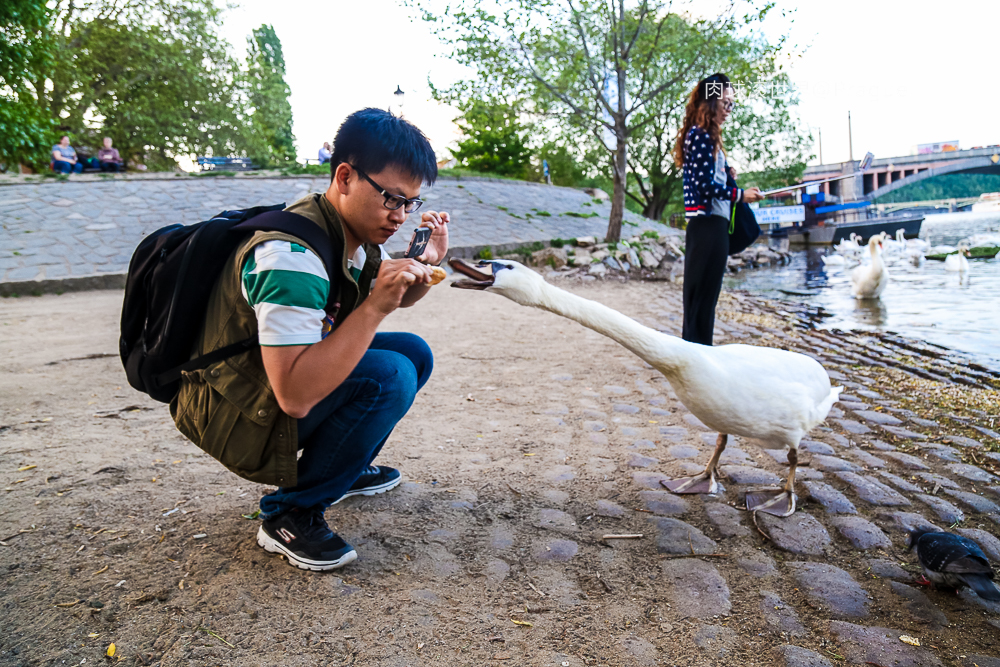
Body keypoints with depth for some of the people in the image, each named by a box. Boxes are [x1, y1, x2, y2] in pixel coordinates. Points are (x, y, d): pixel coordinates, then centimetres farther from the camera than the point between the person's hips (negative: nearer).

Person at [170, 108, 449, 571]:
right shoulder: (291, 256, -31)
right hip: (235, 415, -9)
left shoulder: (357, 233, -3)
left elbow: (393, 297, 16)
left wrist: (425, 264, -6)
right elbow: (295, 397, -36)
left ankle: (345, 467, 17)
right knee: (389, 376, -27)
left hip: (296, 378, 9)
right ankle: (291, 514, -9)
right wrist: (374, 308, -37)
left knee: (414, 353, 3)